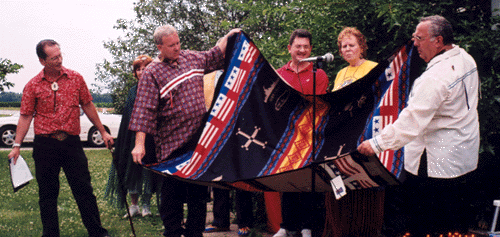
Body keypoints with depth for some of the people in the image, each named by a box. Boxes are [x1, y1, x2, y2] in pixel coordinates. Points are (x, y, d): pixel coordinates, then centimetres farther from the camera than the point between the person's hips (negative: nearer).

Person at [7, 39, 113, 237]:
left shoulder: (76, 78, 5)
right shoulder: (33, 85, 2)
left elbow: (88, 106, 13)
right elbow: (25, 116, 3)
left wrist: (103, 132, 15)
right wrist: (17, 145, -4)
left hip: (72, 143, 1)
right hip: (44, 145, 0)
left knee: (84, 189, 2)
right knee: (47, 194, 6)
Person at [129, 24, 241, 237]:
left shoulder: (191, 58, 9)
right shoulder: (152, 74, -7)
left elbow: (214, 56, 30)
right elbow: (144, 111, -13)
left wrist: (228, 36, 21)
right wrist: (139, 144, -21)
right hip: (172, 145, -5)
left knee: (199, 191, 11)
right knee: (172, 193, 0)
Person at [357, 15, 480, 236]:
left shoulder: (435, 78, -25)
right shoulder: (465, 59, 3)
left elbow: (411, 121, -30)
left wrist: (377, 144, -26)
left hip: (435, 164, -10)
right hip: (465, 159, 10)